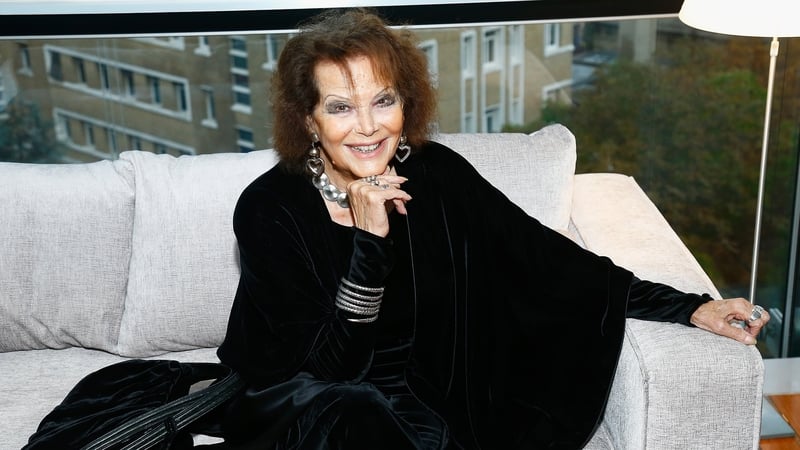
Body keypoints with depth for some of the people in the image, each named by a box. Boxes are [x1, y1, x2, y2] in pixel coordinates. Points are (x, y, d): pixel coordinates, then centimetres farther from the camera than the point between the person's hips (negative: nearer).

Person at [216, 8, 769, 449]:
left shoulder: (437, 175, -6)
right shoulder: (270, 208, -15)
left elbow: (543, 257, -5)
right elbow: (330, 366, -18)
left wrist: (688, 308, -6)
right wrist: (369, 240, -30)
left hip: (422, 396, 3)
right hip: (307, 404, -3)